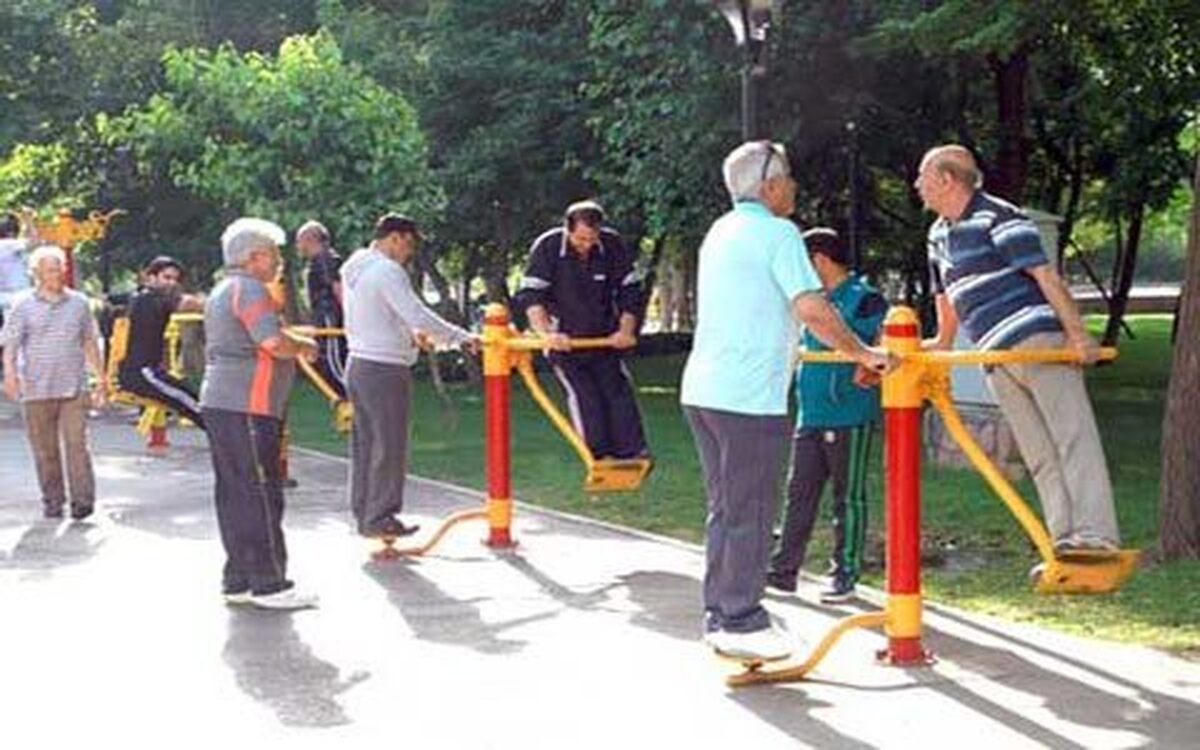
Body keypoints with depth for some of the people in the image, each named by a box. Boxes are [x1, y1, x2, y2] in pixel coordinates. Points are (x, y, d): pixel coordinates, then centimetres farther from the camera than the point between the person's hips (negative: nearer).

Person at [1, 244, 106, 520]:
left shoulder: (78, 303, 10)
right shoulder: (23, 306, 4)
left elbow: (89, 342, 17)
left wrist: (100, 377, 15)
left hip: (73, 387, 0)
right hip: (36, 390, 0)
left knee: (77, 444, -9)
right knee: (44, 450, 5)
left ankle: (83, 500, -7)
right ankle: (52, 502, 15)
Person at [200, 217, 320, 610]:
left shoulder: (222, 291, 22)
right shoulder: (249, 289, -11)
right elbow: (274, 341, -24)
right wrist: (304, 346, -5)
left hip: (219, 403, 10)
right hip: (246, 408, -10)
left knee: (234, 494, 11)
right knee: (261, 494, -7)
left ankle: (239, 581, 14)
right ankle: (269, 584, -5)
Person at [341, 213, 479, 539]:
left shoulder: (353, 269, 14)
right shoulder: (387, 271, -16)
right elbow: (418, 316, -23)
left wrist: (408, 333, 32)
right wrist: (462, 337, -20)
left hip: (357, 363, 10)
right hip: (385, 369, -10)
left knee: (364, 442, 14)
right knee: (389, 446, -3)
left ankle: (363, 512, 19)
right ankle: (379, 518, 0)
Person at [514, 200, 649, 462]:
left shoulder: (612, 244, -9)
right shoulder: (547, 247, -16)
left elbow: (630, 289, 0)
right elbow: (531, 296, -20)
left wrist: (626, 330, -11)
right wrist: (547, 333, -33)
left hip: (605, 339, 3)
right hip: (564, 340, -3)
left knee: (618, 391, -1)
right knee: (582, 396, -13)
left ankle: (632, 454, 1)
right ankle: (599, 455, -10)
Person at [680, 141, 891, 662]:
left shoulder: (719, 233, 18)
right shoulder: (777, 232, -9)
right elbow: (813, 309, -16)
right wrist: (863, 355, -8)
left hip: (702, 388, 9)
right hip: (749, 395, -9)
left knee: (725, 509, 15)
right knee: (750, 512, -2)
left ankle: (719, 614, 19)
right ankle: (740, 621, 3)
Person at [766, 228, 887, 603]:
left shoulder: (864, 298, -9)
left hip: (850, 416, -8)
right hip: (810, 416, 8)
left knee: (848, 497, 2)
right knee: (799, 493, 9)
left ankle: (846, 575, 9)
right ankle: (784, 569, 14)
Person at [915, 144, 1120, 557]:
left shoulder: (998, 217, -6)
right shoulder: (939, 235, 19)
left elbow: (1045, 274, -12)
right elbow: (946, 295, 32)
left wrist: (1077, 334, -17)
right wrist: (942, 344, 36)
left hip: (1039, 342, -8)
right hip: (998, 360, 8)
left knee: (1073, 437, -14)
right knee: (1039, 457, 3)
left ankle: (1095, 536, -22)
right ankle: (1065, 541, 2)